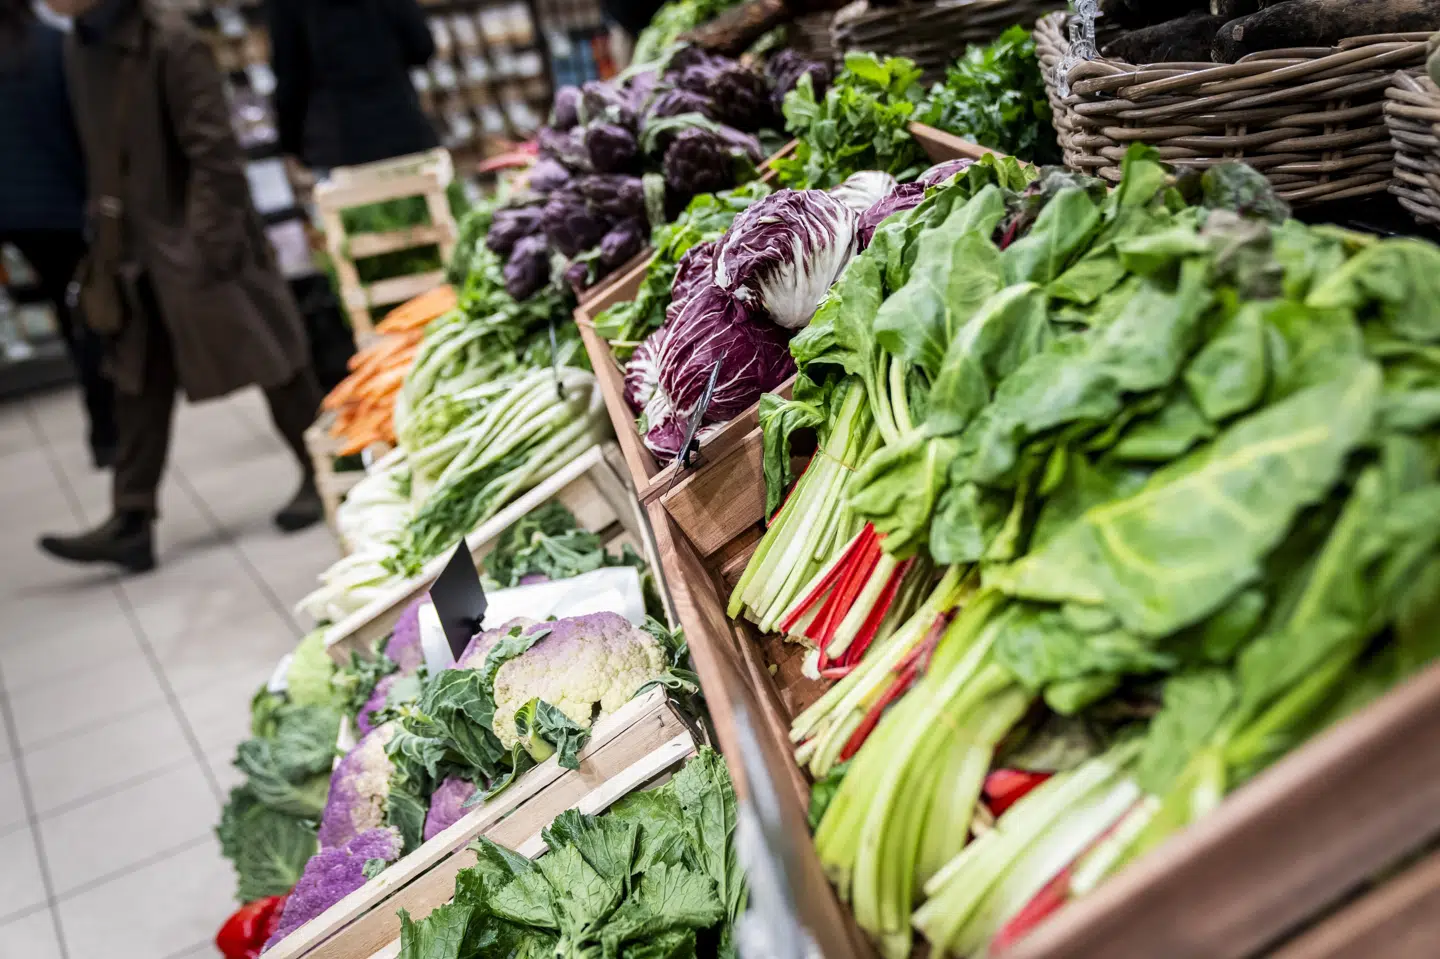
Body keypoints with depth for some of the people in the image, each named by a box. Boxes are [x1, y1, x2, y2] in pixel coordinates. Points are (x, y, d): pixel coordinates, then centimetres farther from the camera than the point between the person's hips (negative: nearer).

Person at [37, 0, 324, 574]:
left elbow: (215, 152, -18)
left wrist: (211, 240, -20)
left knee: (269, 364, 5)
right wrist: (103, 243, 13)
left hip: (197, 244, -7)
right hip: (135, 251, 8)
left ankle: (323, 477, 22)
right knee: (138, 384, 8)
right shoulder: (78, 49, 7)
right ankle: (131, 521, 14)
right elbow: (99, 156, 14)